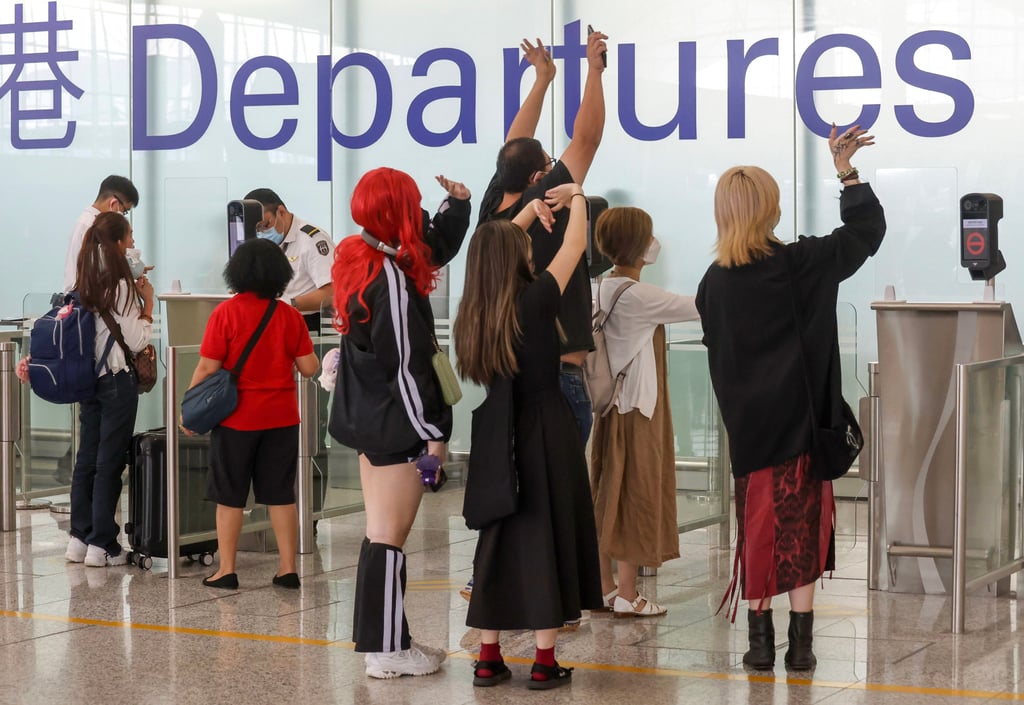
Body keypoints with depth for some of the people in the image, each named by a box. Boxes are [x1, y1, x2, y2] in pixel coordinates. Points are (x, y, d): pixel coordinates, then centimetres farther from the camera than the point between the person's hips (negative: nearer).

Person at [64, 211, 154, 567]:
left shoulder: (84, 284, 6)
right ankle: (102, 545, 2)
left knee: (86, 458, 11)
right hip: (117, 381, -7)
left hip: (87, 377, 7)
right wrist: (147, 302, -6)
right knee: (109, 462, -2)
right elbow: (137, 341, -15)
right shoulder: (121, 287, -16)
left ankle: (79, 538, 15)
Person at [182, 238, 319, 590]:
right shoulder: (290, 316, -2)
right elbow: (309, 368, 0)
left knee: (229, 497, 7)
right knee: (281, 495, 10)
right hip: (281, 417, 2)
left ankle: (226, 570, 10)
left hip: (236, 418, -2)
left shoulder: (226, 313, -10)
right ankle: (288, 568, 11)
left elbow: (207, 368, -10)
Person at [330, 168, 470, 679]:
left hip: (372, 420, 10)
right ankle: (387, 652, 1)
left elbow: (435, 247, 25)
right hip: (396, 424, -10)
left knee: (380, 534, 15)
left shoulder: (360, 262, 8)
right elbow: (406, 365, -21)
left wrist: (458, 204, 11)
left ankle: (384, 641, 22)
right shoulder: (391, 277, -20)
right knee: (389, 538, -4)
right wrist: (432, 434, -18)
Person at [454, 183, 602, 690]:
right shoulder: (534, 301, -15)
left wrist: (531, 209, 26)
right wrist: (577, 198, 14)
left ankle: (488, 658, 13)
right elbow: (574, 245, -3)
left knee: (498, 538, 12)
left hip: (499, 435, 5)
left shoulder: (473, 310, 1)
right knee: (546, 537, 1)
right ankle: (545, 662, 3)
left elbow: (493, 245, 18)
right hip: (545, 433, -5)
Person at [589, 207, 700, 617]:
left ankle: (604, 586, 19)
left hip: (615, 402, 9)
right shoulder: (635, 295, -19)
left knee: (609, 496, 12)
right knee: (637, 495, -1)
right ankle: (627, 595, 3)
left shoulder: (606, 288, 7)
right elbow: (699, 307, -16)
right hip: (638, 407, -9)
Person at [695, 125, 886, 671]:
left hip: (746, 424, 3)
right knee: (802, 523, 2)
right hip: (798, 420, -3)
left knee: (757, 523, 11)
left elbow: (717, 350, 10)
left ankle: (760, 636, 12)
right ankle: (800, 640, 1)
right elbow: (866, 231, -3)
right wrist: (845, 170, 5)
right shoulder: (796, 263, -11)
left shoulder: (713, 281, 0)